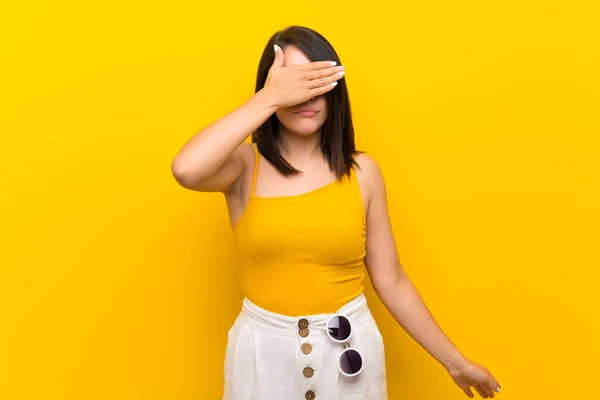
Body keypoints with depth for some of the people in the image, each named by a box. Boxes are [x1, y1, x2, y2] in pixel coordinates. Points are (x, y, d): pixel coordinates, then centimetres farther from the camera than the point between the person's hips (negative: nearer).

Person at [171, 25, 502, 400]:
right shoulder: (245, 165, -8)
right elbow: (186, 170, -32)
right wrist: (270, 98, -25)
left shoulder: (363, 172, -4)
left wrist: (455, 360, 4)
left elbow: (391, 282, 1)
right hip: (264, 352, -1)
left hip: (348, 353, 1)